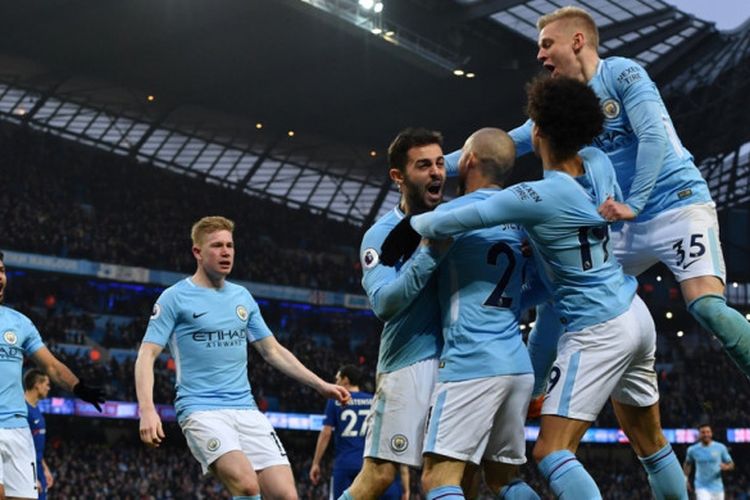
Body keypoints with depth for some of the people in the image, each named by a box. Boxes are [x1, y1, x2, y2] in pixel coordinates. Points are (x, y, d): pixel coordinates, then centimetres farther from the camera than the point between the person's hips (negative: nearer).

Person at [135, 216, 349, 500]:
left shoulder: (242, 297, 15)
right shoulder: (175, 298, -1)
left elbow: (273, 352, 22)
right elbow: (147, 355, -6)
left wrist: (321, 385, 16)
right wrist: (147, 410, -21)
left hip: (246, 410, 6)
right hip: (202, 410, -5)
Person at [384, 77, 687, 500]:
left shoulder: (538, 198, -20)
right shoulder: (599, 163, 1)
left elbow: (453, 222, -21)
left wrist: (410, 223, -1)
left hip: (597, 332, -9)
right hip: (637, 315, 9)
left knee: (552, 453, -10)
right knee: (651, 444, 20)